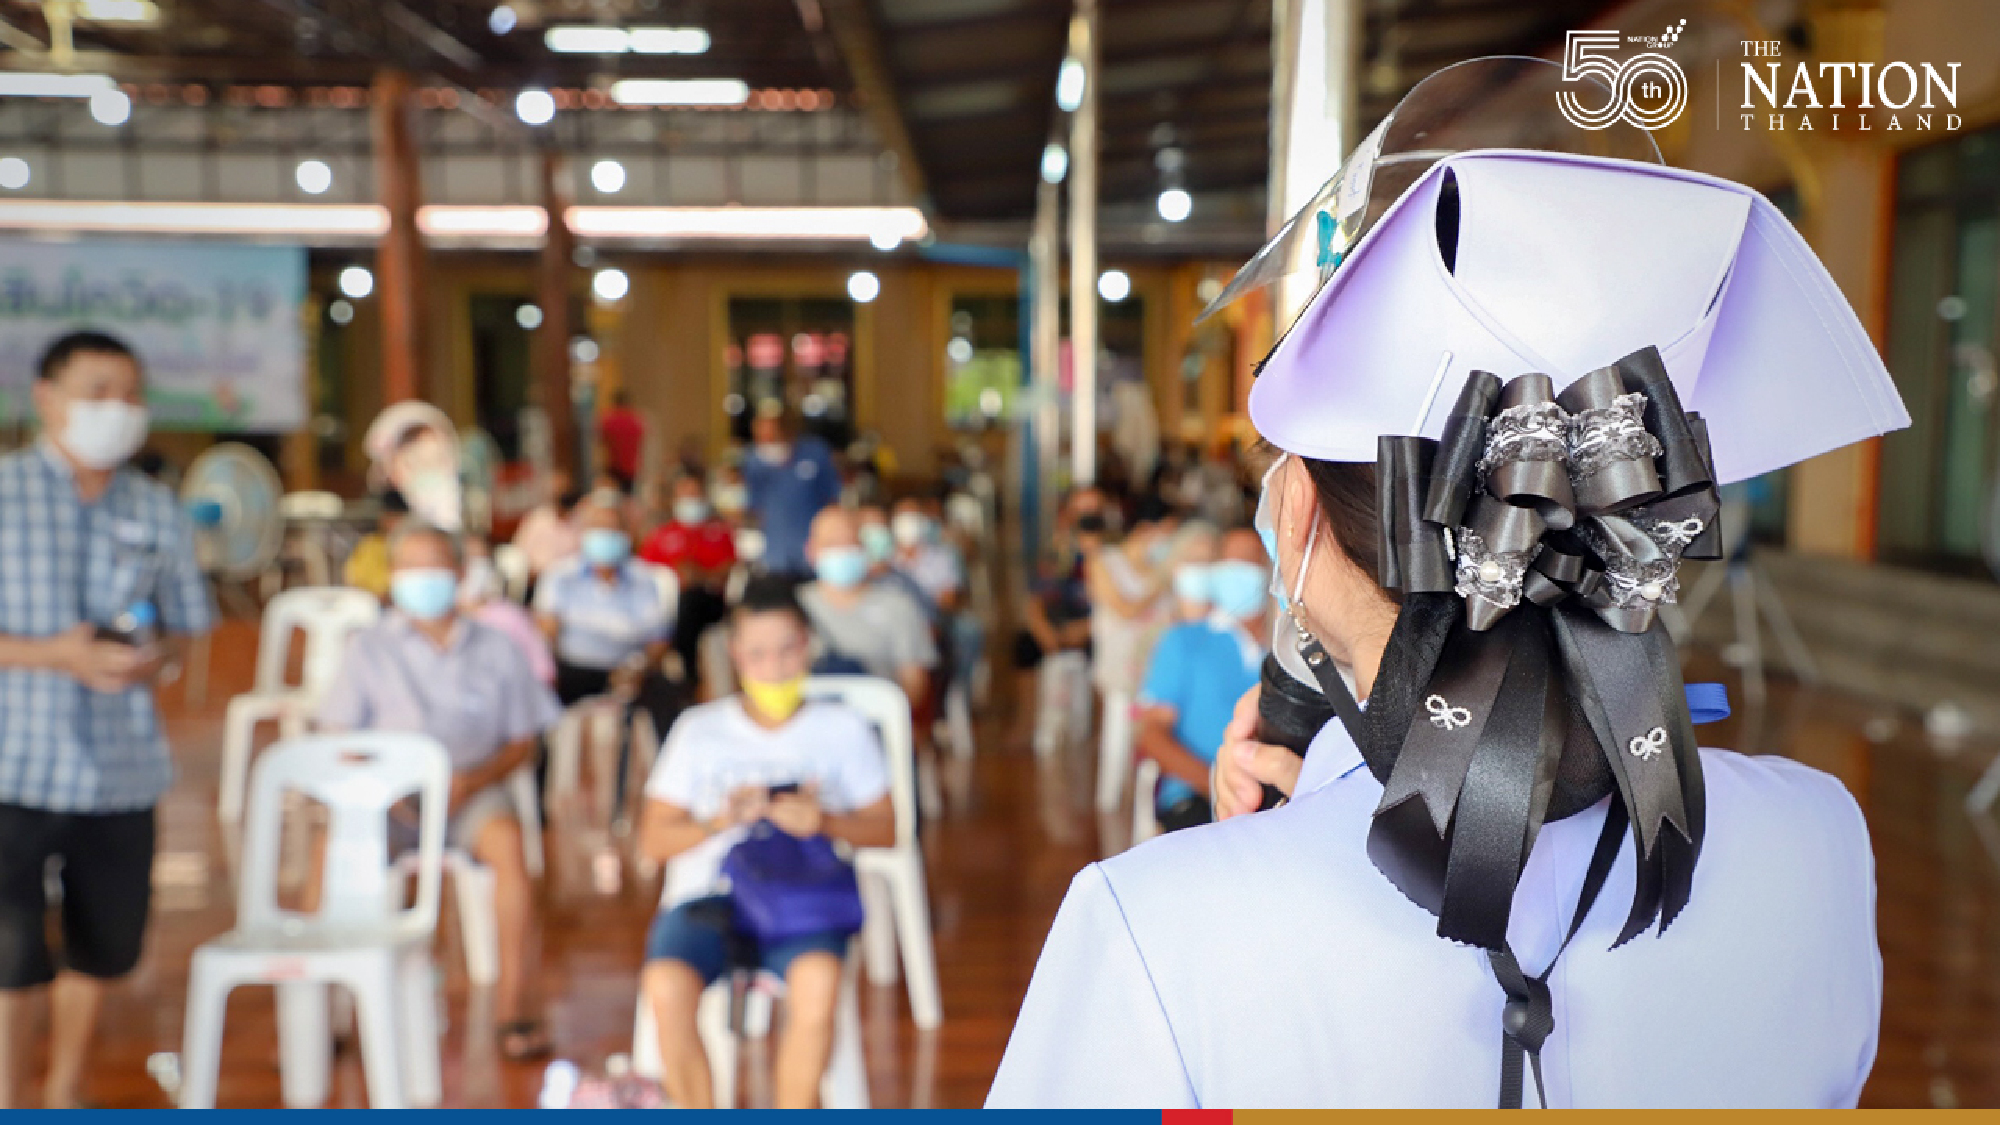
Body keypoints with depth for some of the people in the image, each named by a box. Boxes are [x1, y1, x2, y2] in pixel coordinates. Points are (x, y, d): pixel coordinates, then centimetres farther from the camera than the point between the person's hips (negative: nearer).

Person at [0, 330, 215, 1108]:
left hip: (121, 770, 4)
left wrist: (159, 656, -9)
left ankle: (64, 1097, 35)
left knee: (103, 947, 15)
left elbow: (185, 624, 13)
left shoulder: (155, 511, 7)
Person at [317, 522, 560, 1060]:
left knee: (507, 842, -33)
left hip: (471, 788, 0)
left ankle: (515, 1001, -24)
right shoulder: (369, 648, 11)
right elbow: (336, 738, 5)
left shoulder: (496, 649, 11)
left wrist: (472, 779, -11)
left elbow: (522, 742, 9)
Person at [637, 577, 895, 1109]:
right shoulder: (699, 730, 13)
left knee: (818, 981, -35)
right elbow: (654, 839, 10)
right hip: (706, 895, 1)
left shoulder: (843, 730, 13)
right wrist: (719, 820, -10)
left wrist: (824, 821, -11)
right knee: (665, 985, -32)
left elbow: (884, 830, 9)